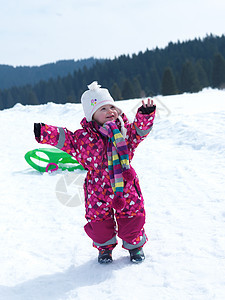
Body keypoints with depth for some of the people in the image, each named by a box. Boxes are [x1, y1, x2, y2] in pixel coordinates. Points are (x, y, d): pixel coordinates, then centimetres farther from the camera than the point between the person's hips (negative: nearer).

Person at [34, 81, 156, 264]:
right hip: (98, 189, -1)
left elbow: (140, 130, 3)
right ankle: (105, 247, 34)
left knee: (132, 218, 9)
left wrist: (145, 115, -16)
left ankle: (135, 245, 35)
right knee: (99, 221, 7)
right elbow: (64, 139, -4)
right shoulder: (84, 137, -6)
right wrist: (45, 133, -17)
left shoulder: (125, 130, 1)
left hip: (126, 187, 1)